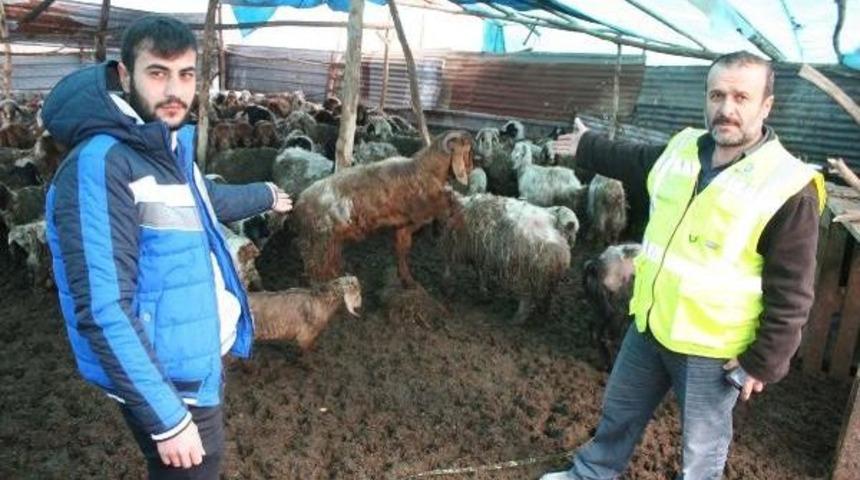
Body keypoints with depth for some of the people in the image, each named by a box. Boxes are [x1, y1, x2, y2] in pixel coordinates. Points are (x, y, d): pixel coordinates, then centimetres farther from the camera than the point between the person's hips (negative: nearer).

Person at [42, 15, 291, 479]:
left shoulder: (169, 146, 3)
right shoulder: (100, 165, -26)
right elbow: (103, 311, -30)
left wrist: (265, 195, 41)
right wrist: (167, 417, -28)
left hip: (198, 360, 9)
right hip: (167, 380, -9)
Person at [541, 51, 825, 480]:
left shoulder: (789, 189, -20)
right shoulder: (682, 150, -1)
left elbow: (790, 294, -16)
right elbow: (634, 163, 22)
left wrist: (762, 363, -14)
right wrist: (586, 147, 34)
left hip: (712, 349, -6)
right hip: (650, 325, 6)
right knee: (618, 413, 25)